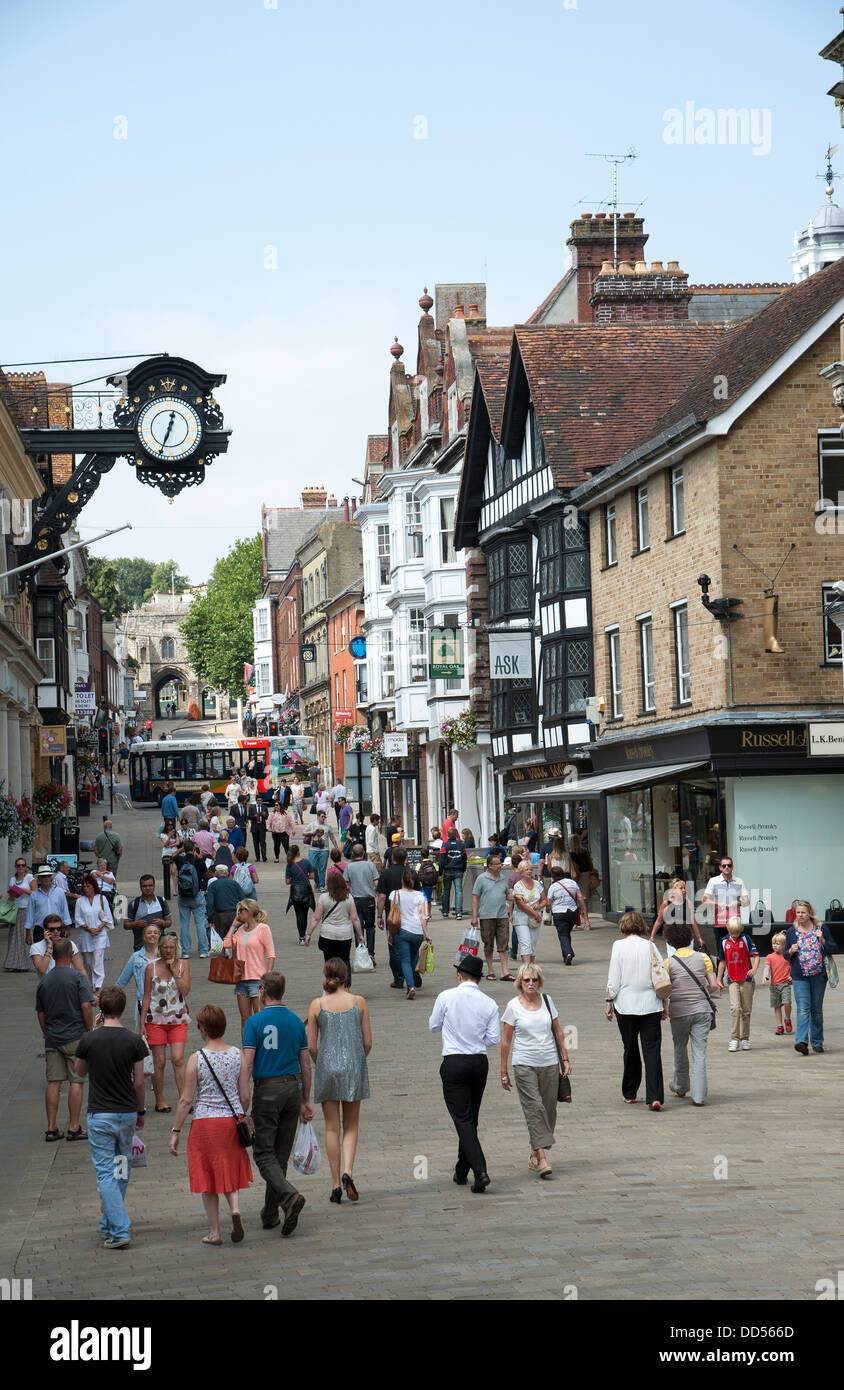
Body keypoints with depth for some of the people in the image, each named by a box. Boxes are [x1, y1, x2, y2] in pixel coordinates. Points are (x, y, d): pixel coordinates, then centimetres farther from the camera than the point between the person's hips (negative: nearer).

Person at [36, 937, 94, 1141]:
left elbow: (40, 1013, 12)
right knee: (76, 1082, 1)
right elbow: (86, 1007, -14)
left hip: (52, 1039, 4)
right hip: (75, 1037, -4)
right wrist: (90, 1032, -4)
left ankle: (51, 1128, 5)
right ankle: (74, 1127, 0)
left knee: (53, 1083, 5)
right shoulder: (78, 978, -8)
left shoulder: (44, 981, 7)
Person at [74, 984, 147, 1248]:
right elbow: (139, 1082, -1)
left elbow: (80, 1072, 10)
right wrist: (140, 1112, 14)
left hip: (100, 1115, -2)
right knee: (122, 1171, 18)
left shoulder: (88, 1040, -9)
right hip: (127, 1114, 2)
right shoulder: (134, 1041, -7)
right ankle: (109, 1224, 29)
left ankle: (119, 1230, -11)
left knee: (106, 1174, -1)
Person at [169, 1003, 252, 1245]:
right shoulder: (237, 1055, -2)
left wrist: (175, 1131, -1)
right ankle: (235, 1208, -7)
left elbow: (186, 1100, -9)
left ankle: (214, 1232, 13)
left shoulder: (197, 1059, -11)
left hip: (205, 1122, -3)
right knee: (230, 1171, 19)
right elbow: (244, 1094, 4)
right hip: (233, 1119, 3)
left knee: (208, 1178, 9)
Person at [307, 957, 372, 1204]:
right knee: (351, 1125, 12)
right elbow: (368, 1042, 0)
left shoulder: (317, 1005, -3)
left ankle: (336, 1183, 6)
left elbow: (311, 1046, -2)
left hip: (326, 1067, 0)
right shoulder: (359, 1002, -2)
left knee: (332, 1128, 7)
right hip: (354, 1068, 0)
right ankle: (347, 1171, -10)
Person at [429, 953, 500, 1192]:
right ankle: (461, 1171, 26)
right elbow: (494, 1038, 1)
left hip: (454, 1063, -4)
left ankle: (480, 1171, -19)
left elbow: (434, 1026, 4)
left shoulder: (447, 997, -7)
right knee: (471, 1118, 16)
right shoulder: (489, 1004, 0)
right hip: (480, 1063, 4)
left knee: (463, 1120, -4)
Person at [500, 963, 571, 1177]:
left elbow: (558, 1031, 15)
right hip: (524, 1064, -4)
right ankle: (542, 1159, -18)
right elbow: (506, 1040, 2)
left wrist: (565, 1059, 10)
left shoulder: (547, 1001, 7)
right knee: (534, 1108, -14)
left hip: (550, 1063, 4)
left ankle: (534, 1156, 18)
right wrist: (504, 1072, 1)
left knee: (549, 1110, 4)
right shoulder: (513, 1006, -1)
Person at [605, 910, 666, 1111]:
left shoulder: (619, 946, -3)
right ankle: (655, 1097, -13)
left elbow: (614, 979, -5)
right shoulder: (650, 946, 2)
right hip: (650, 1004, 1)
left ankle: (630, 1094, 22)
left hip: (625, 1004, -1)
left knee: (630, 1049, 13)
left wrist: (609, 1001, 4)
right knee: (652, 1050, -2)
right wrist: (664, 1004, 10)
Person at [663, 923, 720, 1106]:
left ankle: (681, 1087, 37)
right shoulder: (702, 958, 0)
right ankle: (698, 1096, -6)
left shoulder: (668, 962, -5)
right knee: (699, 1053, 0)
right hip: (702, 1010, 1)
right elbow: (714, 985, -1)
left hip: (679, 1012, -1)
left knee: (680, 1050, 20)